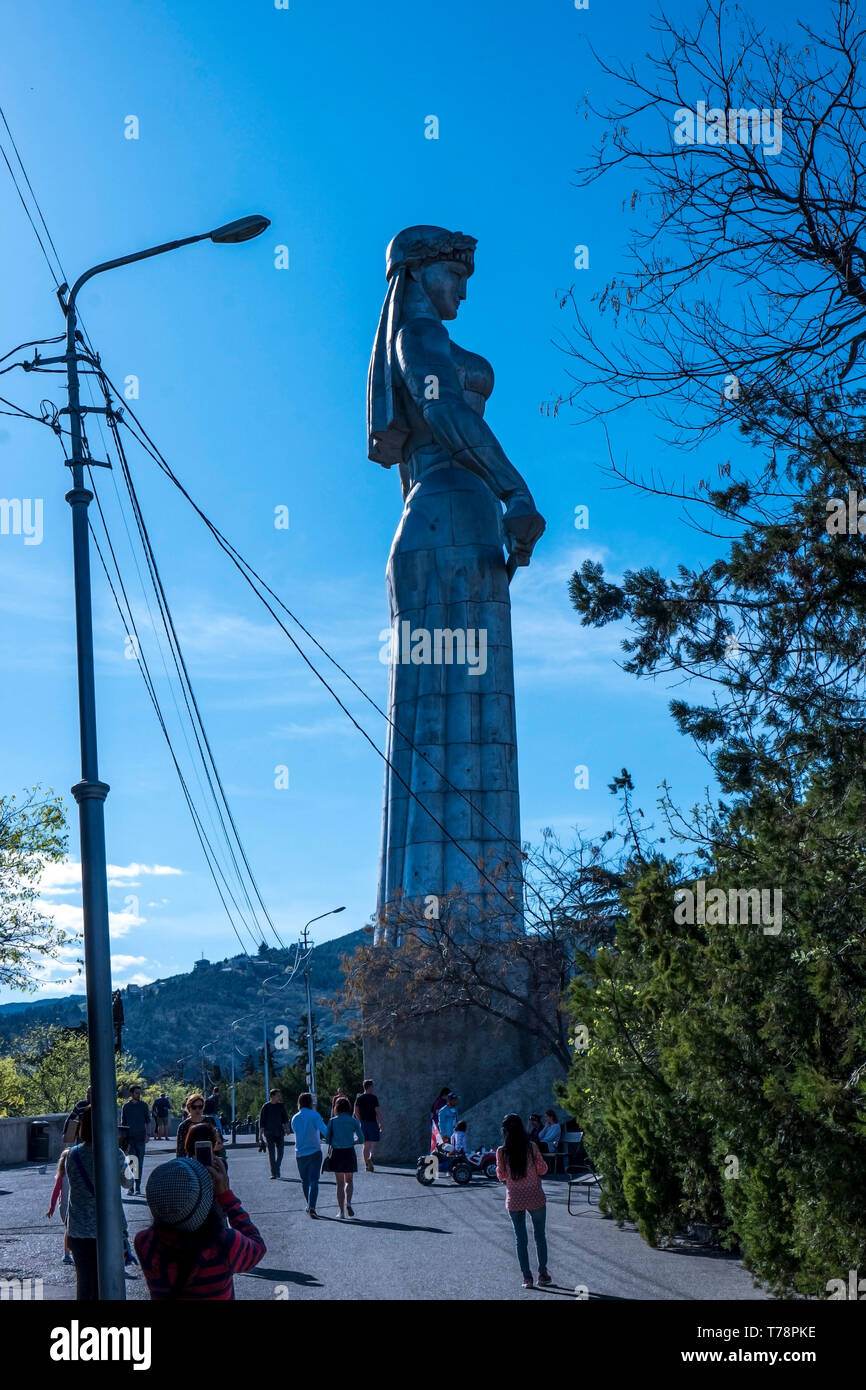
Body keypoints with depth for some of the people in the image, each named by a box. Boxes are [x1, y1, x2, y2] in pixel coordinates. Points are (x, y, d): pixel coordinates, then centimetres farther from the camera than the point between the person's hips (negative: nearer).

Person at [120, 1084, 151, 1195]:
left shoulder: (143, 1105, 5)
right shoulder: (126, 1106, 5)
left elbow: (148, 1121, 10)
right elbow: (123, 1123, 11)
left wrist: (147, 1134, -1)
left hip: (140, 1138, 0)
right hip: (129, 1138, 0)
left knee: (139, 1163, 4)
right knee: (131, 1162, -6)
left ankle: (138, 1187, 11)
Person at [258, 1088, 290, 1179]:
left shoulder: (281, 1106, 6)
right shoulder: (266, 1106, -3)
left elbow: (285, 1118, 9)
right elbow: (261, 1120, 0)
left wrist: (286, 1127, -5)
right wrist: (260, 1133, -3)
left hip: (280, 1133, 3)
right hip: (269, 1133, -3)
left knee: (280, 1152, 4)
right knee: (271, 1153, -5)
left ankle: (277, 1171, 22)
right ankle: (273, 1173, -3)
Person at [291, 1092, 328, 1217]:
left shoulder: (294, 1118, 4)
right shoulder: (314, 1115, -10)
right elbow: (324, 1130, -21)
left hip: (300, 1154, 4)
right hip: (314, 1152, -3)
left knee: (305, 1181, 16)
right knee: (314, 1180, -4)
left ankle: (309, 1205, 25)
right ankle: (312, 1206, -17)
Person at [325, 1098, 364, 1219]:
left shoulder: (332, 1121, -2)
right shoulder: (353, 1121, -2)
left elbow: (327, 1140, -2)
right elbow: (361, 1139, -1)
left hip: (336, 1153, 0)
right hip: (349, 1153, 0)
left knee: (340, 1183, 8)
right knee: (349, 1181, 17)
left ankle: (342, 1211, 5)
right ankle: (348, 1203, -7)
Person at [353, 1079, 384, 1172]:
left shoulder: (359, 1098, 7)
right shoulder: (373, 1098, -9)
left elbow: (356, 1112, 9)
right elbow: (377, 1111, -11)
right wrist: (381, 1123, -6)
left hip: (363, 1123, 5)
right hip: (372, 1122, -5)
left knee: (366, 1145, 10)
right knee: (374, 1143, -1)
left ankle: (367, 1165, 11)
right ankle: (370, 1157, -27)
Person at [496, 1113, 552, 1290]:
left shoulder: (502, 1152, -8)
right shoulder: (532, 1148, -11)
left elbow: (501, 1177, 1)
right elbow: (542, 1170, -2)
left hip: (514, 1200, 1)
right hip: (535, 1197, -1)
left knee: (520, 1239, 9)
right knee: (540, 1235, 14)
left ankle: (527, 1277, 8)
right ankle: (543, 1273, 14)